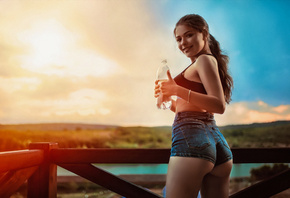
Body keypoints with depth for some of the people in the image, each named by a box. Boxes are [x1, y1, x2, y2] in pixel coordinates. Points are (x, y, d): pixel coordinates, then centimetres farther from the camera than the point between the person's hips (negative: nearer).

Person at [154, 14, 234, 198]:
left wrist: (178, 91, -18)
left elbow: (219, 105, -13)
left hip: (191, 138, -10)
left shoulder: (205, 60, 0)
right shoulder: (208, 62, 26)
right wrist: (169, 101, 18)